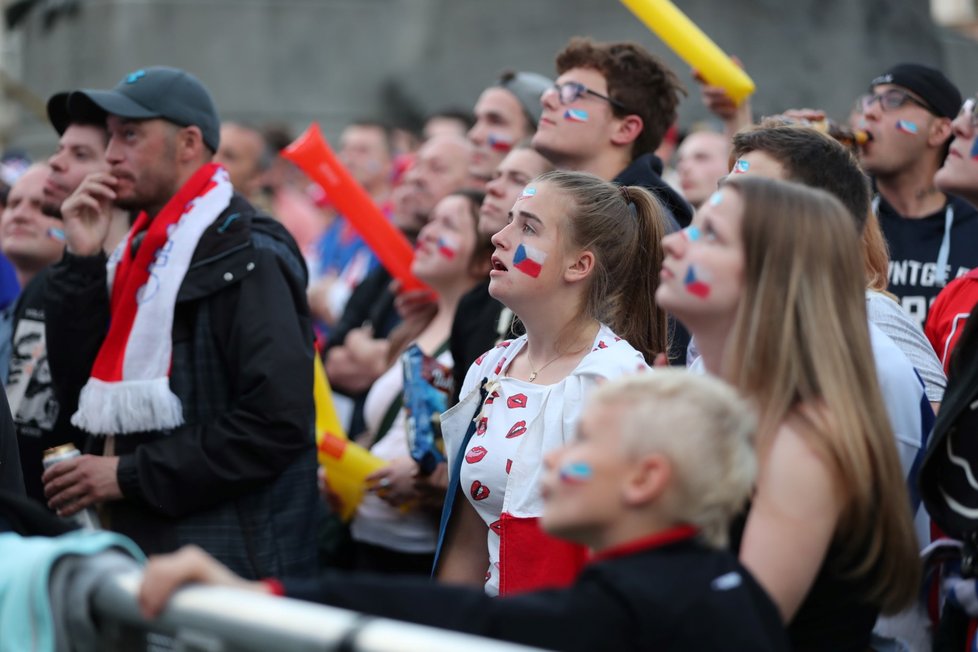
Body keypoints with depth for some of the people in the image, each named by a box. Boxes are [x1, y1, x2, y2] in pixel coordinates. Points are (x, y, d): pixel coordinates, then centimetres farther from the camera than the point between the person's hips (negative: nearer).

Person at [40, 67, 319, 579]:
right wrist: (81, 262, -1)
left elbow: (278, 421, -22)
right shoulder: (141, 251, 14)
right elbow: (81, 389, 9)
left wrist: (130, 476, -18)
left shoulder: (247, 257, -12)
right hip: (143, 552, 8)